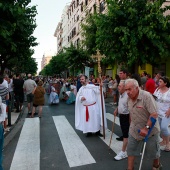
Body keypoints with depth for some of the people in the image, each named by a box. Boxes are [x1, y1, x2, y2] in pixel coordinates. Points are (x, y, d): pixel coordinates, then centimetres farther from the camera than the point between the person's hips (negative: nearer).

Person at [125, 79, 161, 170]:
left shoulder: (146, 96, -25)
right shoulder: (129, 98, -3)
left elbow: (154, 114, -27)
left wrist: (146, 128, -30)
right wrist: (131, 124, 13)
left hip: (150, 130, -5)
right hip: (134, 130, 6)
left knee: (153, 150, 16)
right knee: (131, 149, 11)